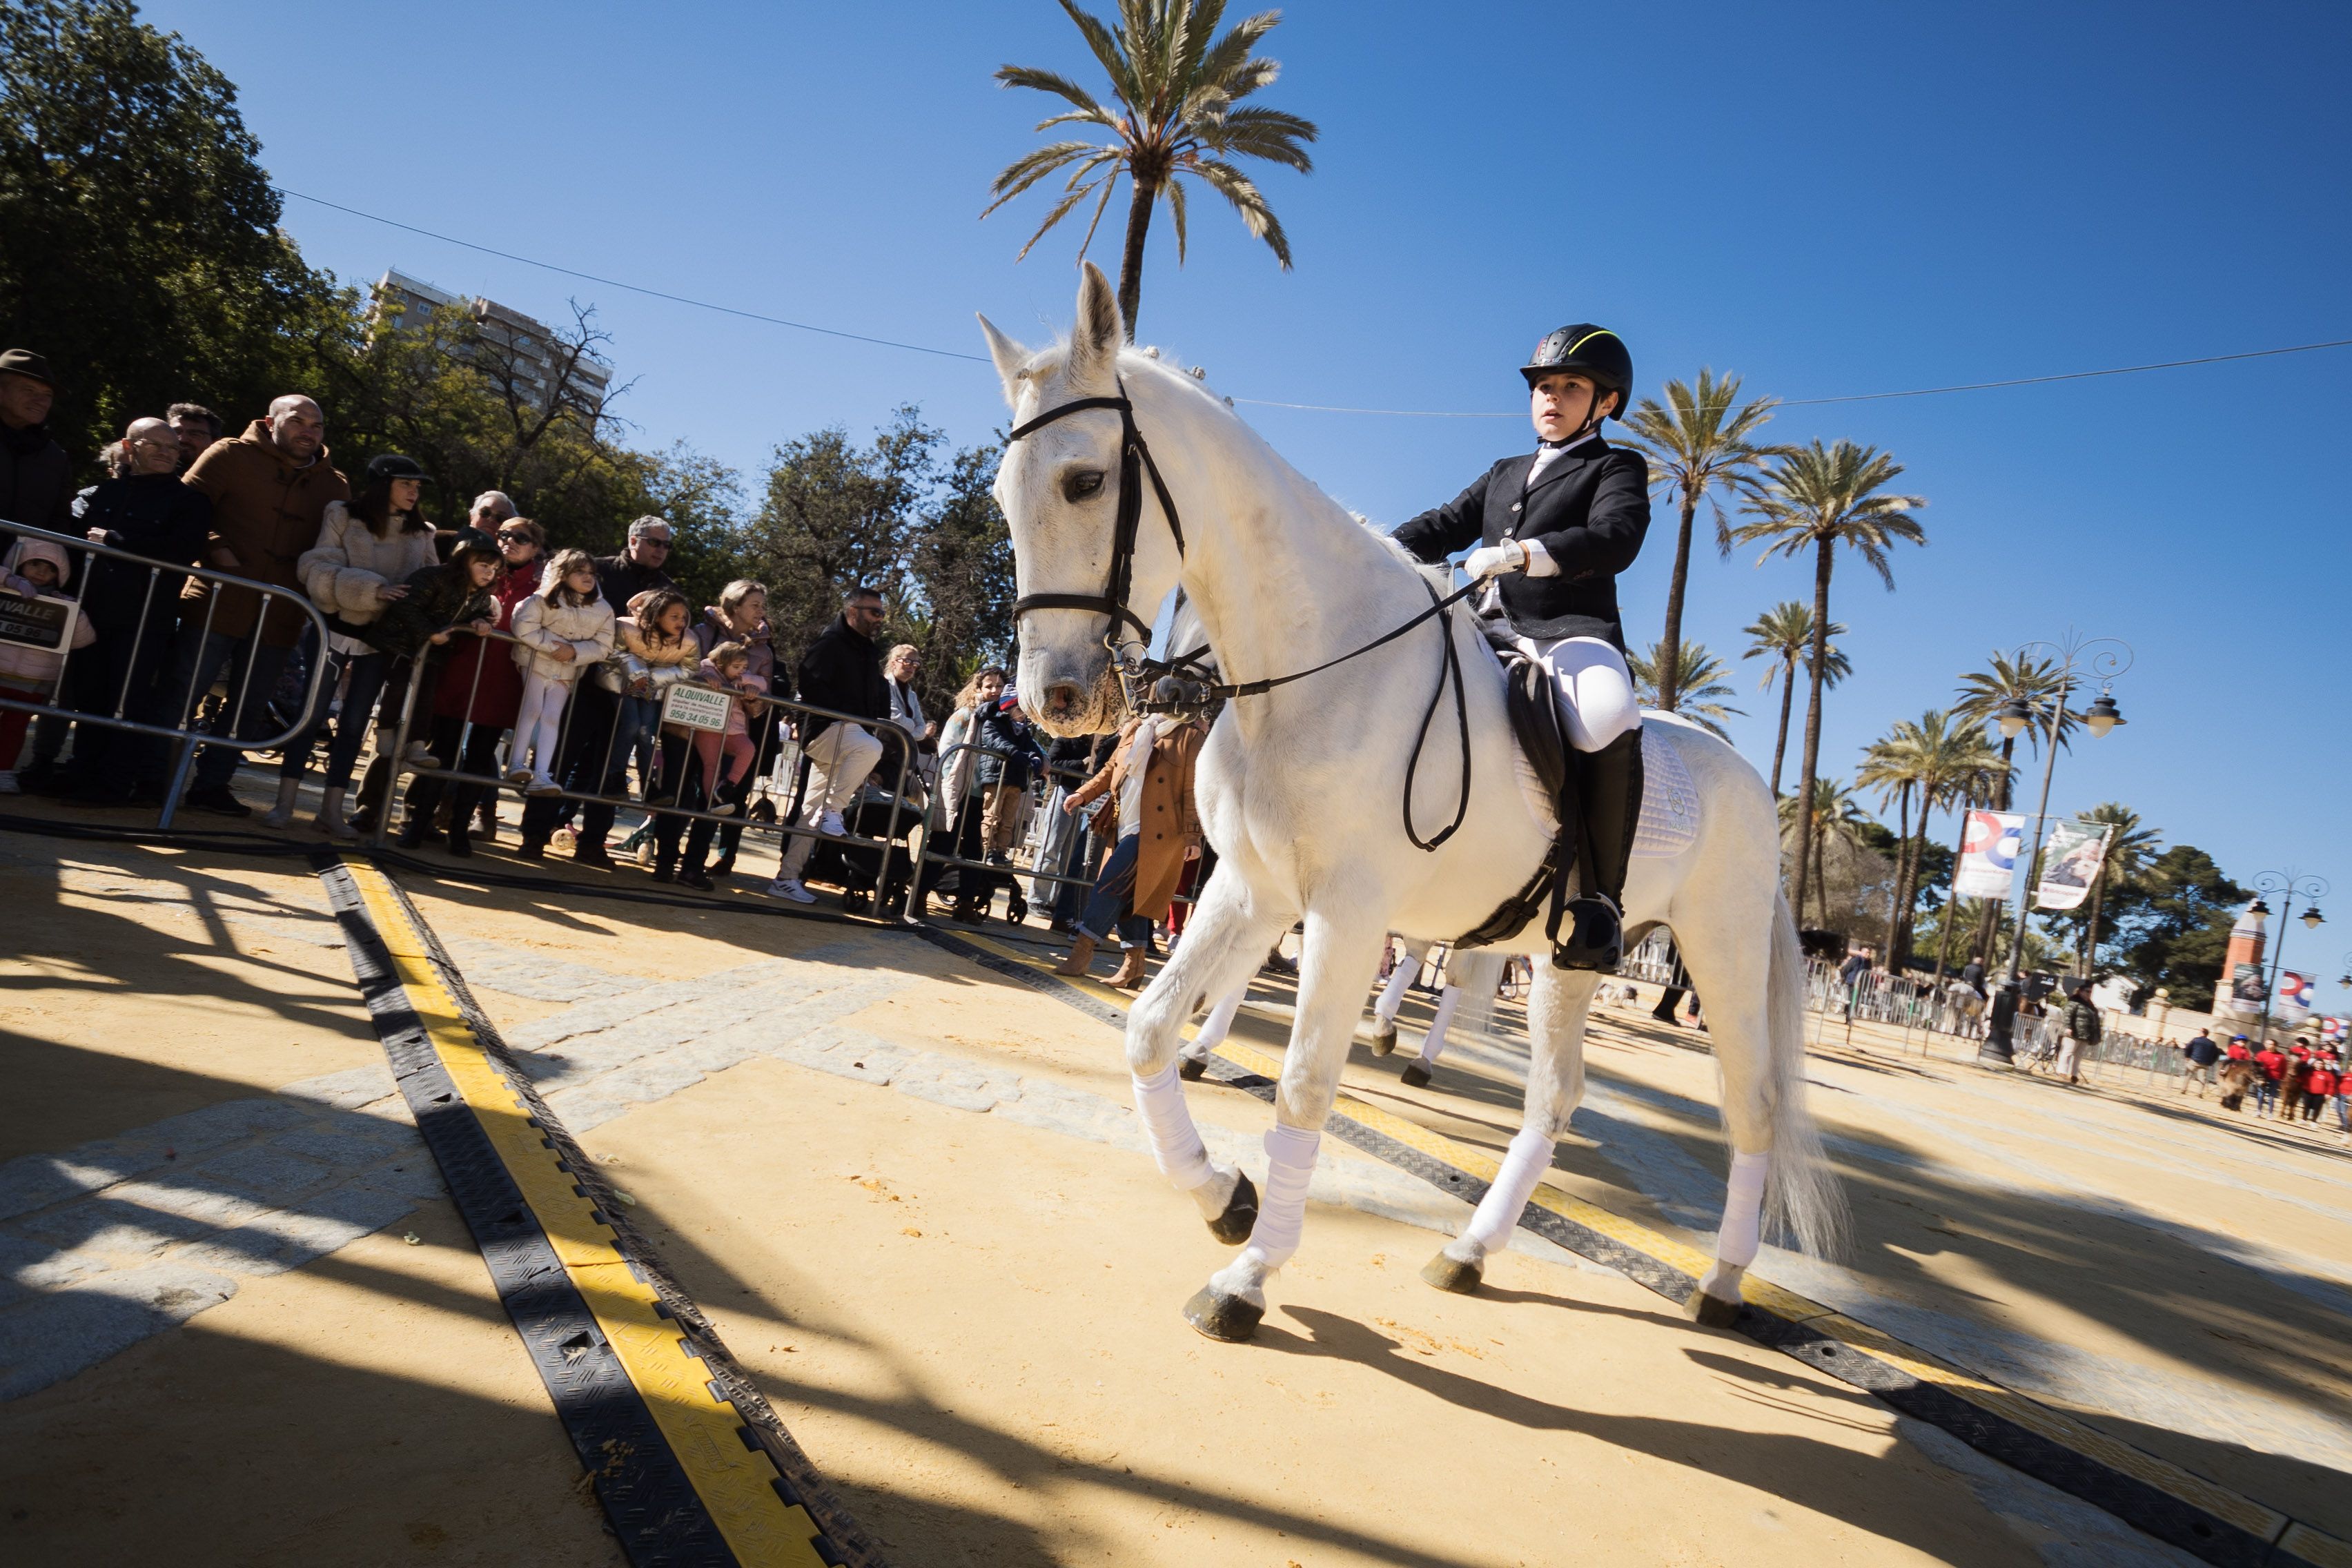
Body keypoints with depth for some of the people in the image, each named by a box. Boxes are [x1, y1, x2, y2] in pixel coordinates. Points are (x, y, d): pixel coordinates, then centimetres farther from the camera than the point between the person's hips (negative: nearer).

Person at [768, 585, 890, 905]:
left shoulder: (869, 653, 20)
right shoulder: (830, 644, -5)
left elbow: (879, 694, 30)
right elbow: (810, 686, -16)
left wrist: (879, 719, 13)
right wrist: (844, 714, -19)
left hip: (852, 731, 8)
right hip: (826, 728, -8)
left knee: (813, 810, 6)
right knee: (870, 748, -36)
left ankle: (786, 878, 9)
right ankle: (833, 810, -21)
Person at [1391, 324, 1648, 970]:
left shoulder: (1617, 468, 10)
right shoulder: (1504, 474, 29)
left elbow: (1615, 538, -11)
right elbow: (1447, 526, 17)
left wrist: (1523, 553, -27)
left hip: (1572, 632, -7)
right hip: (1492, 633, 7)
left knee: (1607, 719, -39)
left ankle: (1601, 898, -29)